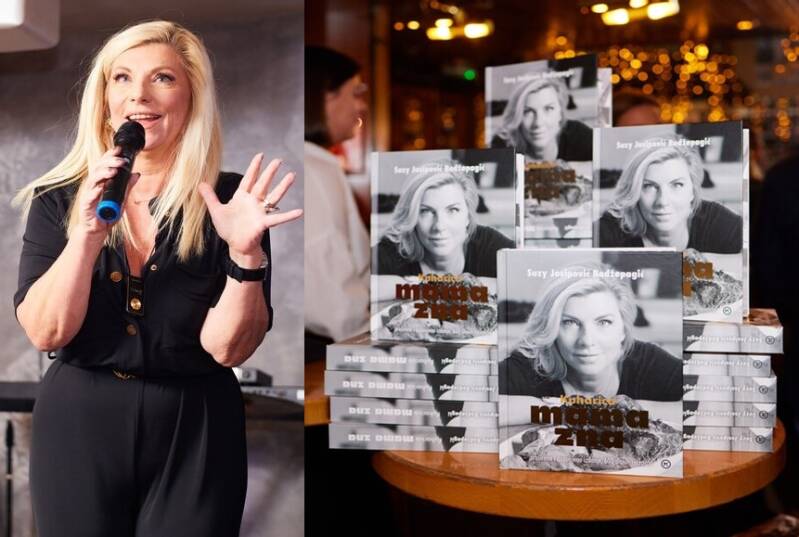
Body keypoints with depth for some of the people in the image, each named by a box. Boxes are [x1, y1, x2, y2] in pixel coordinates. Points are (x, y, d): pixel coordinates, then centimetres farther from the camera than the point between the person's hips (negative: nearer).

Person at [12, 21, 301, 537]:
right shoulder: (58, 199, 0)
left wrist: (245, 253, -25)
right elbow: (46, 333, -8)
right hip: (78, 425, 2)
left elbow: (228, 348, -10)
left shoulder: (230, 201, -5)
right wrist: (88, 233, -21)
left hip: (195, 433, -1)